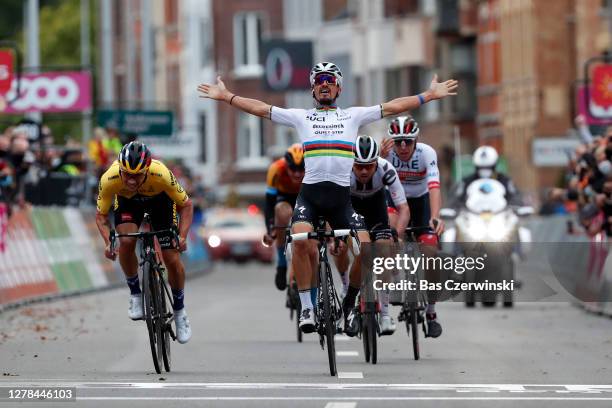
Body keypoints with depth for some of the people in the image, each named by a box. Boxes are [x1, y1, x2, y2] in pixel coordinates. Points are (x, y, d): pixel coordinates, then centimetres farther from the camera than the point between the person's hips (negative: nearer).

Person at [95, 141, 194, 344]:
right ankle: (135, 294, -3)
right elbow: (101, 215, -20)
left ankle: (179, 310, 17)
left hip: (160, 199, -1)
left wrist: (182, 236, -37)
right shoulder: (109, 179, -37)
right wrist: (108, 241, -37)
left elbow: (186, 205, -23)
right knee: (126, 242, -27)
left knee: (172, 259, -7)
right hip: (127, 201, 1)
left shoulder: (161, 175, -40)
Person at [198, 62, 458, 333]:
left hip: (341, 196, 1)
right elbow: (259, 108, 13)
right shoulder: (301, 117, 15)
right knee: (301, 241, -28)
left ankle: (349, 302, 10)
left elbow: (393, 107, 14)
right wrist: (225, 96, 8)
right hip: (310, 193, -1)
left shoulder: (353, 116, 17)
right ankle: (306, 306, -14)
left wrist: (430, 95, 9)